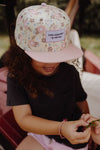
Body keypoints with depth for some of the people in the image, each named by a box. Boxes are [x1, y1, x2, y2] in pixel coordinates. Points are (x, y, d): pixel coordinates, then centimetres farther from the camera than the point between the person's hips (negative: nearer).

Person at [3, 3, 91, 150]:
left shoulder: (69, 72, -13)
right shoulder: (16, 77, -16)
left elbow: (81, 103, 4)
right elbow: (23, 118, -25)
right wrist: (61, 128, -37)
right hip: (40, 134, 1)